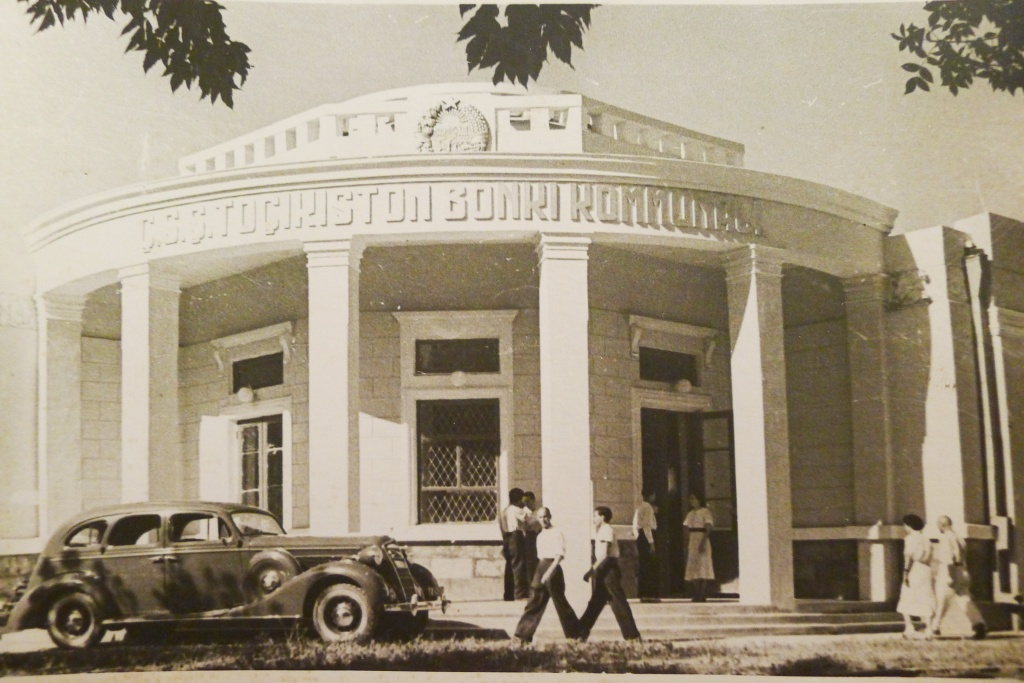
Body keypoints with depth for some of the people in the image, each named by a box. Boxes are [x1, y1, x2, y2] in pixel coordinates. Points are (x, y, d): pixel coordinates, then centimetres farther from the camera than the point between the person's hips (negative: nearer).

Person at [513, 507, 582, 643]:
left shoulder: (557, 533, -6)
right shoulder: (540, 535, 18)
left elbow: (560, 555, -14)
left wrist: (549, 572, -22)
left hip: (553, 568, -7)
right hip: (540, 568, 7)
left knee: (560, 603, -2)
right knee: (534, 603, 2)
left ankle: (575, 636, 8)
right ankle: (523, 635, -1)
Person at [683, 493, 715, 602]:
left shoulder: (705, 511, -2)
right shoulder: (690, 514, 17)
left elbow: (708, 528, -11)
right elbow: (687, 529, 14)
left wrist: (703, 542, -22)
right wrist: (687, 544, 5)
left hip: (702, 540, -7)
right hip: (692, 541, 7)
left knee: (703, 566, -10)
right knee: (693, 568, 2)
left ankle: (703, 595, -12)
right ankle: (697, 595, 4)